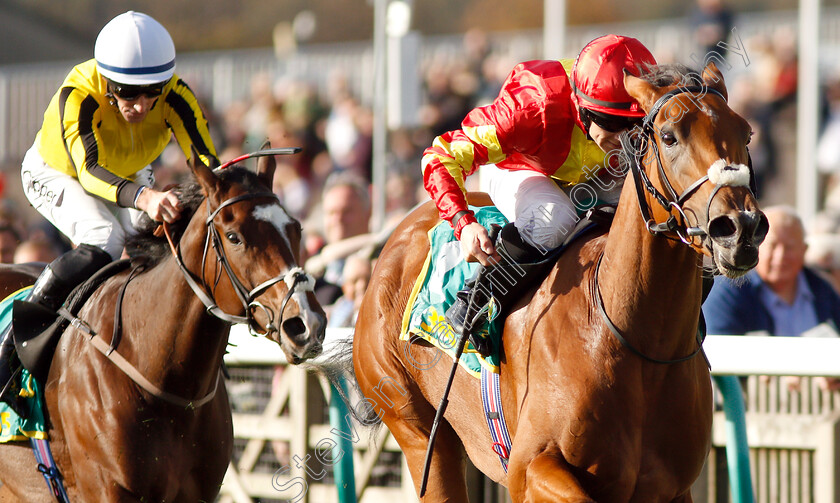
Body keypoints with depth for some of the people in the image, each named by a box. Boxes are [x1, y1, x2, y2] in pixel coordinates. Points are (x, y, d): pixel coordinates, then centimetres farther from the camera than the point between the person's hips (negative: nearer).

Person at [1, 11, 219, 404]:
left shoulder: (175, 96, -30)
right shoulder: (78, 95, -40)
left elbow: (205, 159, -39)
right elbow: (89, 170, -53)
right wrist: (141, 197, -72)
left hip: (131, 176, 4)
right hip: (56, 176, -4)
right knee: (104, 243, -30)